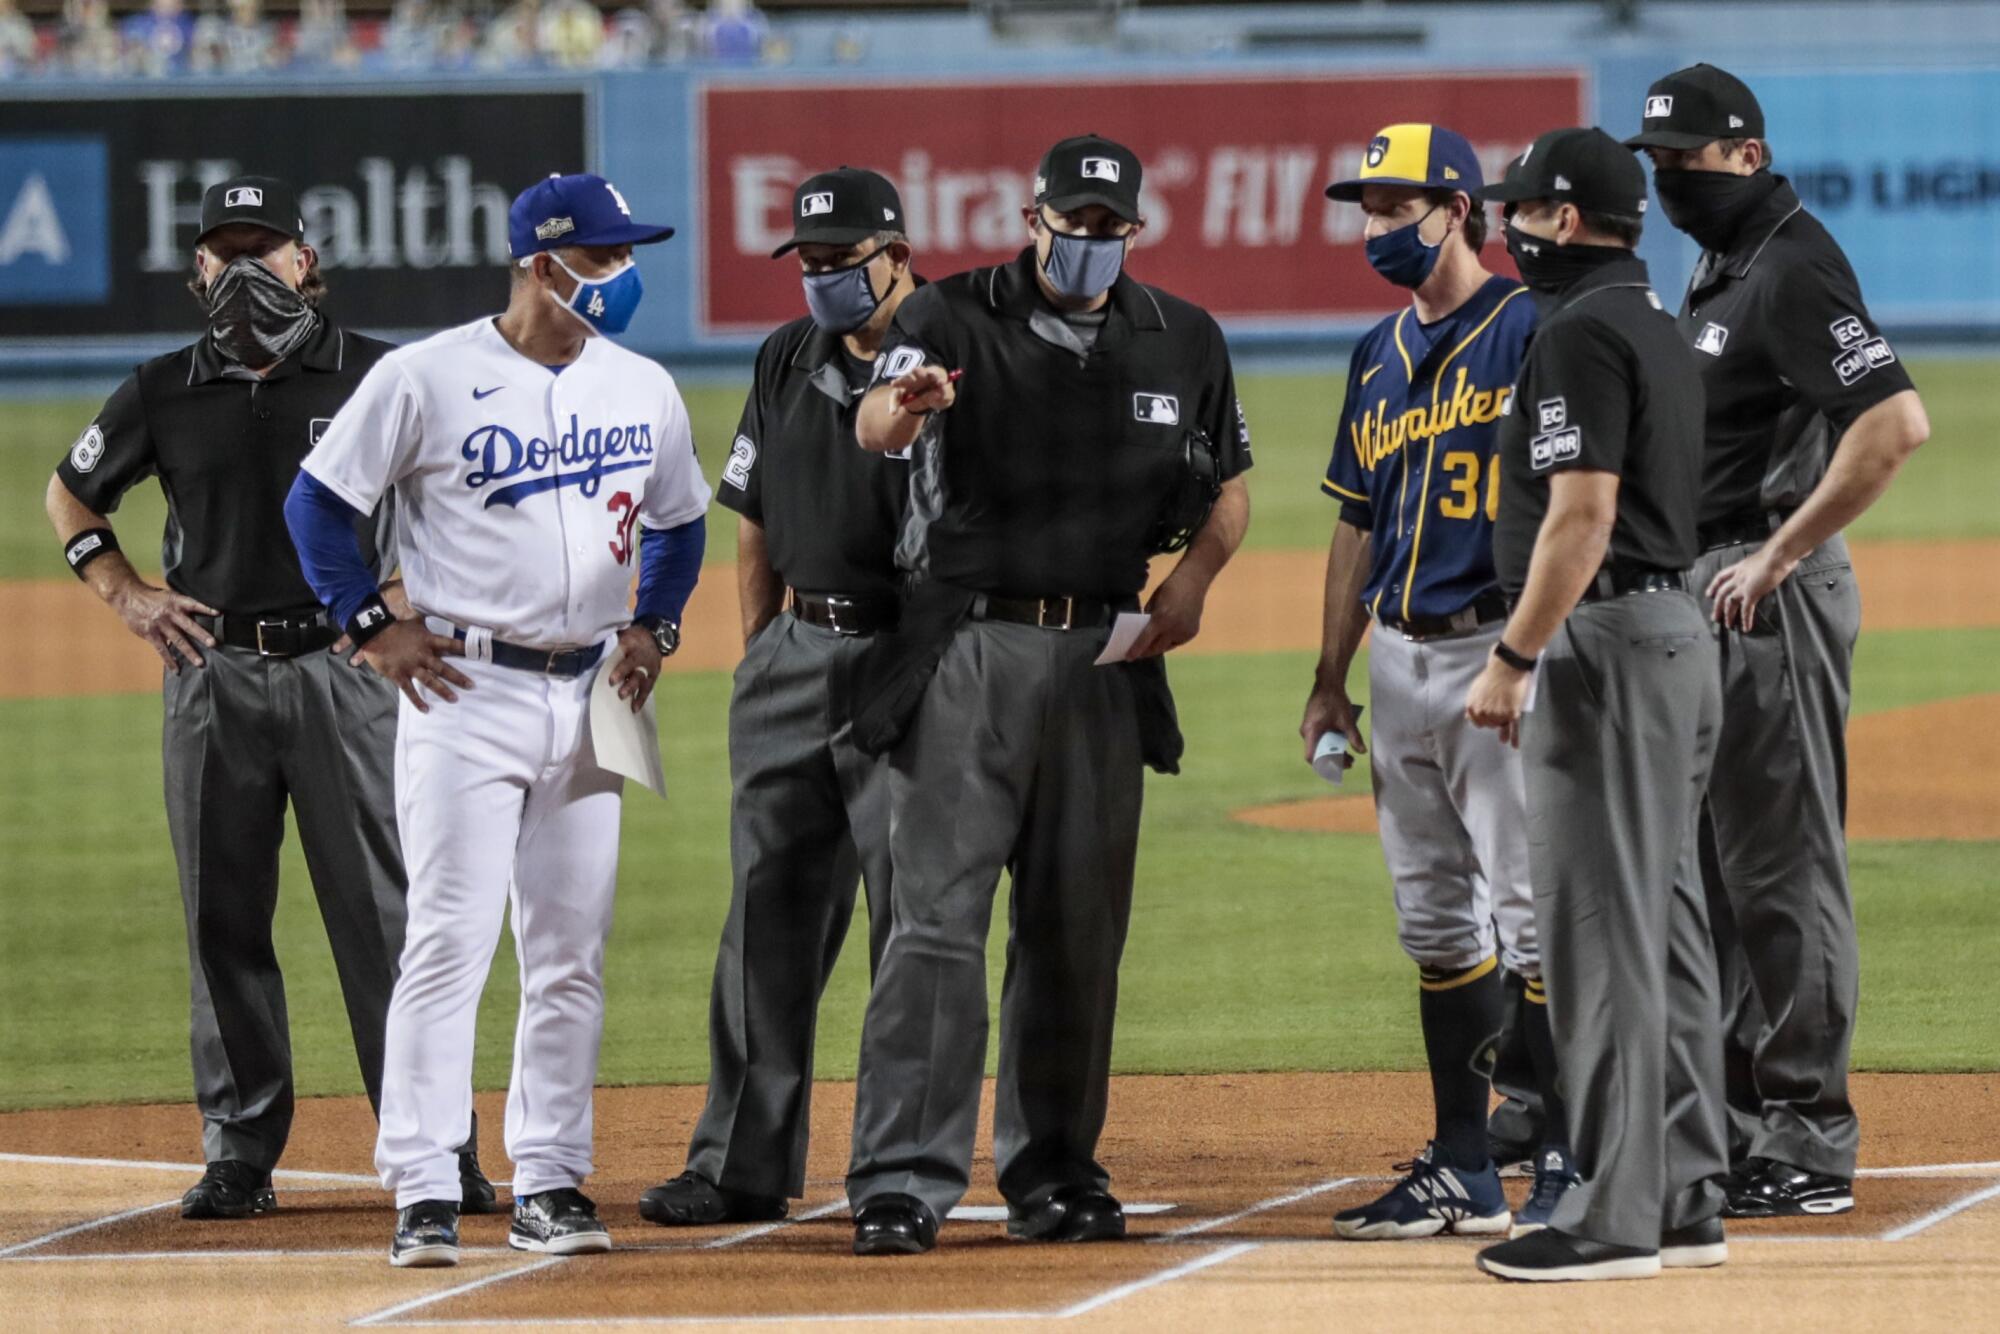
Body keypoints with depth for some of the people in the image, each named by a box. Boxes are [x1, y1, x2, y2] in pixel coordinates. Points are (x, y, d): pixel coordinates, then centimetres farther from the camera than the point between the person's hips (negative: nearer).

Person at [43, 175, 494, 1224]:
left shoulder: (373, 379, 2)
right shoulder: (165, 392, 8)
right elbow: (70, 493, 22)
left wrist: (403, 597, -1)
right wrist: (126, 596, 9)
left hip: (346, 667, -2)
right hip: (213, 675, 2)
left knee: (386, 913, -6)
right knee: (224, 921, 4)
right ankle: (238, 1152, 10)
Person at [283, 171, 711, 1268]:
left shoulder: (643, 390, 9)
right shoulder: (427, 378, -6)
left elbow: (677, 522, 25)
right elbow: (317, 500, 0)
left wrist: (655, 627, 10)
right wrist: (372, 625, -7)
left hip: (588, 697, 5)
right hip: (464, 692, -5)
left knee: (571, 956, 6)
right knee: (450, 939, -11)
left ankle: (548, 1185, 12)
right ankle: (422, 1192, -11)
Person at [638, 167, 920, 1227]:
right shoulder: (787, 363, 14)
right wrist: (762, 662, 14)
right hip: (795, 655, 6)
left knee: (911, 914, -5)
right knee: (768, 911, 7)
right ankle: (744, 1163, 11)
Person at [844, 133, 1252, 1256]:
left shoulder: (1183, 342, 8)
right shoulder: (955, 320, -3)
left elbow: (1230, 489, 18)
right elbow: (874, 428, -22)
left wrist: (1194, 576, -3)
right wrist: (907, 404, -47)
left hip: (1104, 658, 3)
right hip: (968, 651, -3)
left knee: (1079, 929, 9)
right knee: (937, 918, -9)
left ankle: (1055, 1172, 19)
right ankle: (906, 1182, -11)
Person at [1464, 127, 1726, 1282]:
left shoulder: (1582, 333, -14)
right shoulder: (1662, 330, 17)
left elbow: (1582, 513, -22)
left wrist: (1514, 658, -19)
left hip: (1606, 643, -10)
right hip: (1679, 631, 10)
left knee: (1601, 931, -10)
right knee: (1666, 924, 12)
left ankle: (1616, 1218, -11)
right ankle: (1687, 1202, 15)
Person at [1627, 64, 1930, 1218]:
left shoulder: (1794, 269, -16)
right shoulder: (1719, 268, 16)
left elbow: (1897, 420, -27)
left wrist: (1780, 555, -22)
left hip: (1773, 597, -11)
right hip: (1701, 592, 11)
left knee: (1783, 863, -8)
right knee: (1712, 863, 14)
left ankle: (1810, 1141, -5)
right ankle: (1738, 1121, 21)